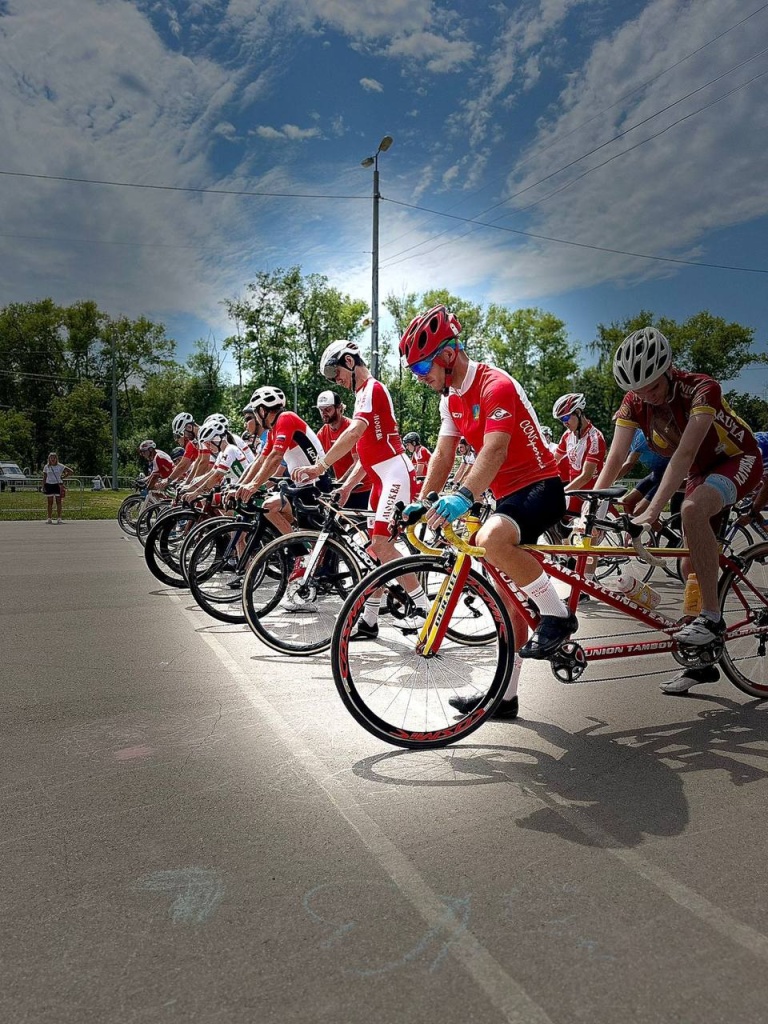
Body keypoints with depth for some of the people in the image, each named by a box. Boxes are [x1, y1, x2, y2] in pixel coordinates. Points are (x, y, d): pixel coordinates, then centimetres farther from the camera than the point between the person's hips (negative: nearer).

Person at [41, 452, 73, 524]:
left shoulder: (60, 466, 1)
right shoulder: (46, 467, 7)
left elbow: (71, 471, 0)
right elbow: (44, 478, 9)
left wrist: (63, 477, -3)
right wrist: (43, 487, 1)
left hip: (58, 485, -2)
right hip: (49, 485, 2)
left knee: (58, 502, -2)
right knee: (50, 502, 4)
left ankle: (59, 519, 1)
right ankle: (49, 518, 9)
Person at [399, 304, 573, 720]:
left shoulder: (496, 385, -18)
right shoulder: (451, 398, 10)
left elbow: (494, 451, -32)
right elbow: (443, 455, 7)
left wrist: (463, 497, -45)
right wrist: (421, 502, -5)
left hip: (540, 486, -9)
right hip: (508, 494, 9)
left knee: (491, 539, -38)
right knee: (509, 599, 11)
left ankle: (557, 614, -16)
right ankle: (505, 696, 20)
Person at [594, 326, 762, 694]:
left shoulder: (701, 389, -31)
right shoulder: (634, 403, -15)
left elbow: (684, 454, -40)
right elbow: (615, 459, -22)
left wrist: (652, 511, -48)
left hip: (739, 460, -6)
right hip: (700, 472, 6)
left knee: (692, 508, -38)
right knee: (692, 566, 4)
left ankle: (711, 618, -27)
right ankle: (703, 661, 17)